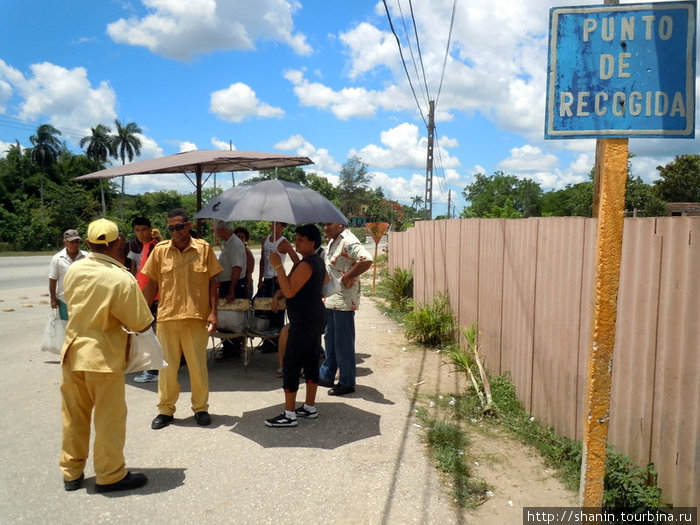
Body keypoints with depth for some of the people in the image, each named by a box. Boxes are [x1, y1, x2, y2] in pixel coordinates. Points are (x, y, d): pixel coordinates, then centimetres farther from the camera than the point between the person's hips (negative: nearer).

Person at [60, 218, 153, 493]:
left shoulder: (73, 270, -3)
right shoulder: (122, 279, -20)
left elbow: (73, 304, 12)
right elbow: (141, 323, -14)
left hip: (72, 351, 6)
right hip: (103, 356, -6)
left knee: (74, 416, 18)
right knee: (109, 417, 9)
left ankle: (71, 473, 32)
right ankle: (110, 475, 21)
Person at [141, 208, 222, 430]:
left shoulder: (204, 249, -1)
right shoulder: (160, 250, 2)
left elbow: (212, 282, 2)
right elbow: (152, 283, 7)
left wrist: (213, 312, -4)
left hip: (197, 317, -1)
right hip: (166, 317, 1)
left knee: (198, 366, 7)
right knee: (167, 365, 10)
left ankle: (201, 408, 23)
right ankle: (165, 409, 25)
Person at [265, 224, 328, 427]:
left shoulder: (306, 265, -19)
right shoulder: (318, 261, 13)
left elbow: (290, 291, -25)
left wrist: (278, 266, -24)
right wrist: (278, 293, 15)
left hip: (303, 322, -10)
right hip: (316, 317, 11)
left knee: (290, 365, -5)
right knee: (311, 362, 15)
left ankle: (289, 415, 1)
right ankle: (310, 407, 25)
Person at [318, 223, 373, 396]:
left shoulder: (348, 241, -19)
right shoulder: (332, 241, 12)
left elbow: (366, 260, -33)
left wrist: (347, 277, -25)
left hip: (343, 301, -10)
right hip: (331, 299, 10)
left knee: (343, 342, 0)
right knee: (330, 338, 19)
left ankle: (347, 383, 13)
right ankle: (326, 376, 33)